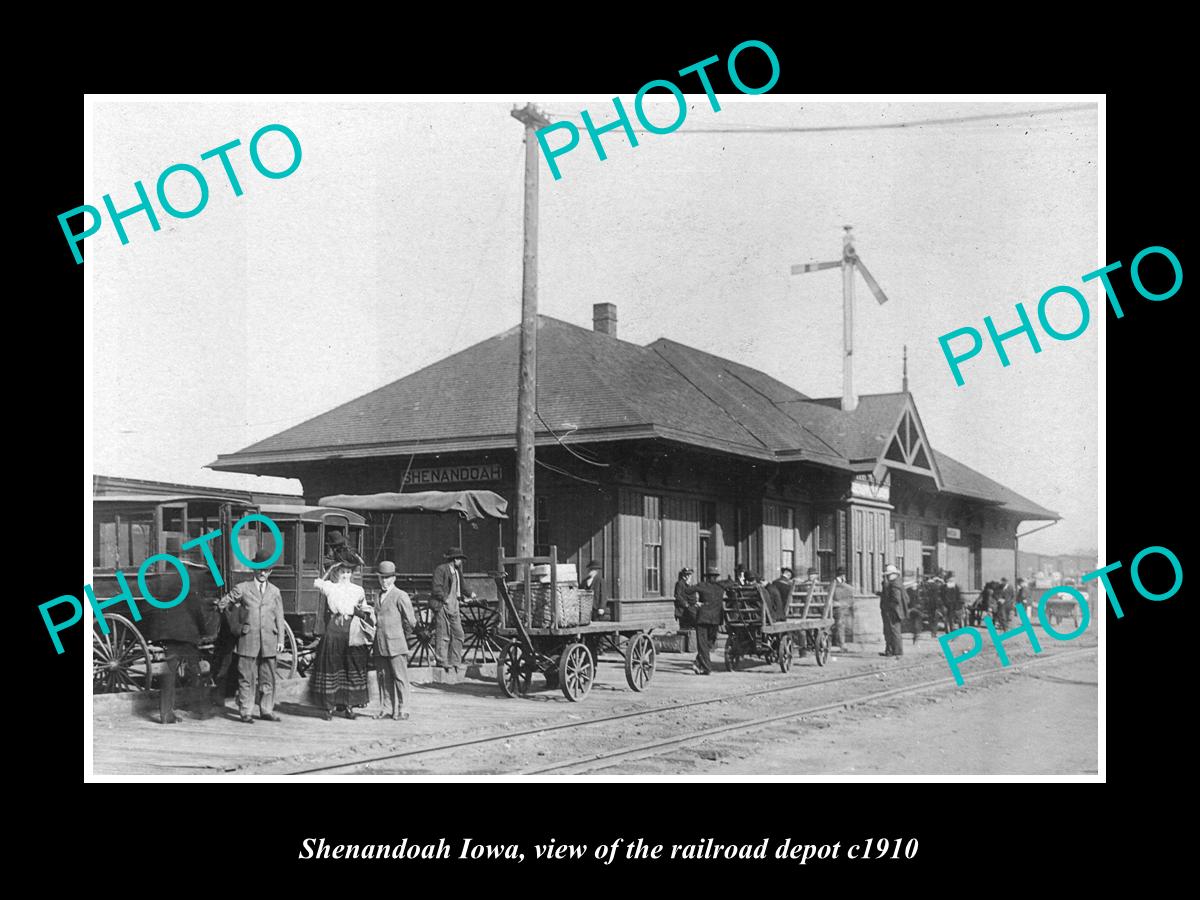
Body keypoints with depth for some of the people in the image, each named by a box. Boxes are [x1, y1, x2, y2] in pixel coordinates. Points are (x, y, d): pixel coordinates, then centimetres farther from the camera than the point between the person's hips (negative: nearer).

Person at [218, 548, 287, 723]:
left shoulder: (275, 592, 15)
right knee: (247, 678, -3)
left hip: (269, 641, 3)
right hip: (248, 640, -3)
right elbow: (224, 603, 10)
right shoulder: (242, 588, 6)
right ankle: (244, 712, 2)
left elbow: (279, 617, 14)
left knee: (268, 677, 6)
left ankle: (266, 710, 15)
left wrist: (280, 639, 9)